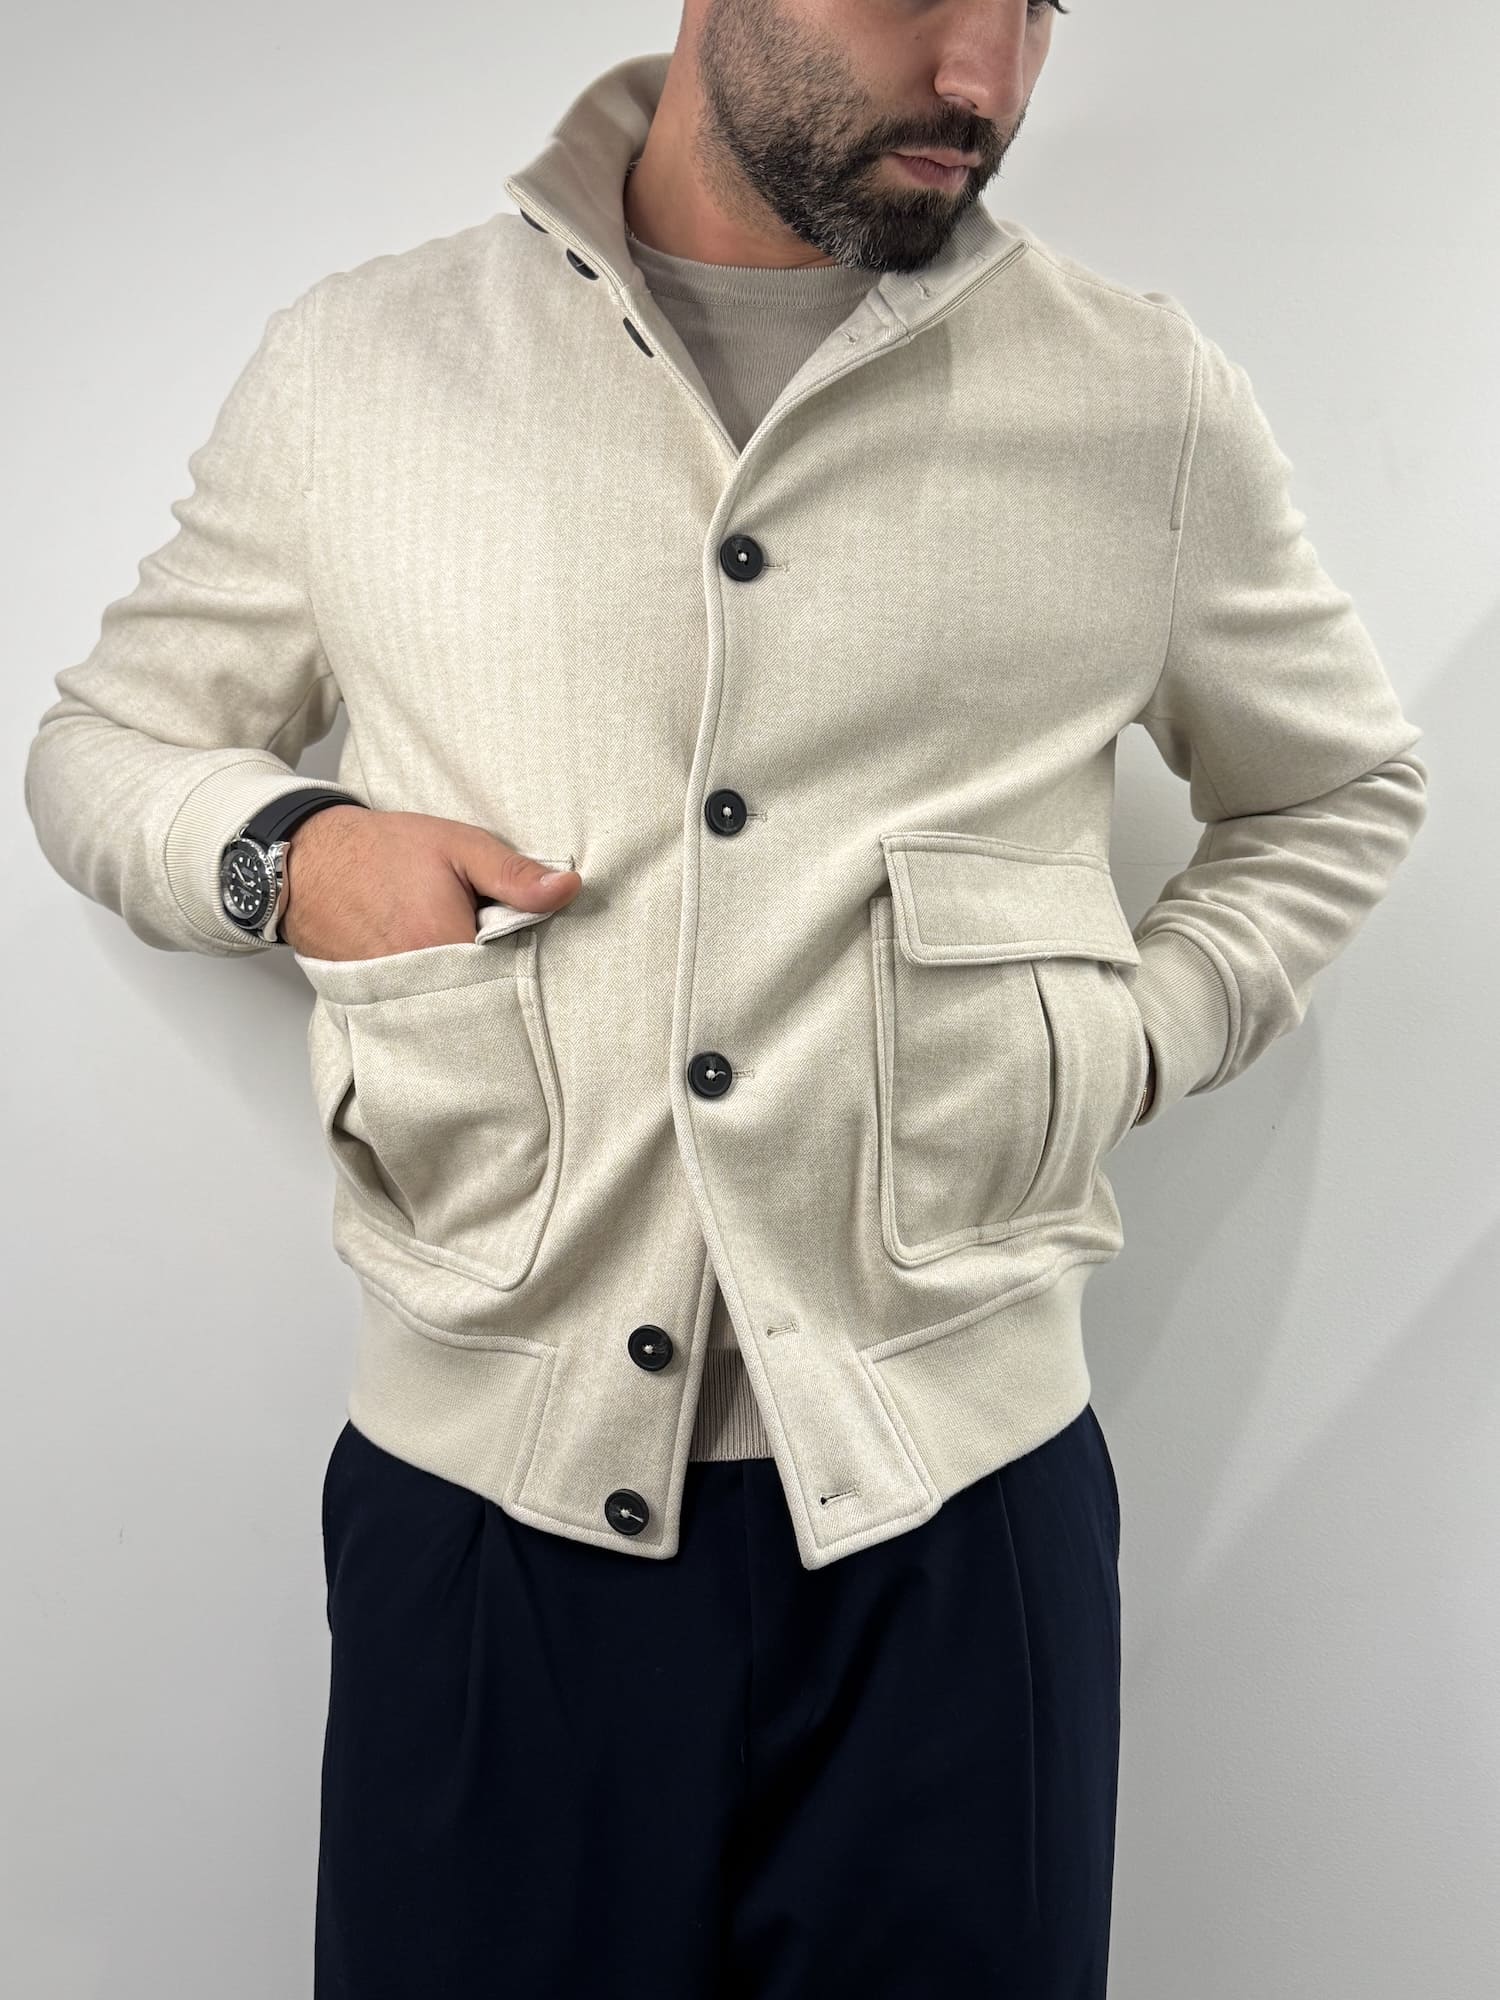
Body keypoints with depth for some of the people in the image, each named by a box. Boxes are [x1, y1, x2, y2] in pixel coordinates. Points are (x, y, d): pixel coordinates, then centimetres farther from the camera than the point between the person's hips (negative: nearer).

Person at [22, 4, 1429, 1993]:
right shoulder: (353, 364, 3)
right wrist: (286, 850, -8)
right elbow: (98, 739, 14)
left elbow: (1338, 792, 17)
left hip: (948, 1502, 1)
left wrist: (1126, 1040, 1)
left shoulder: (1153, 405, 2)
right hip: (486, 1482, 1)